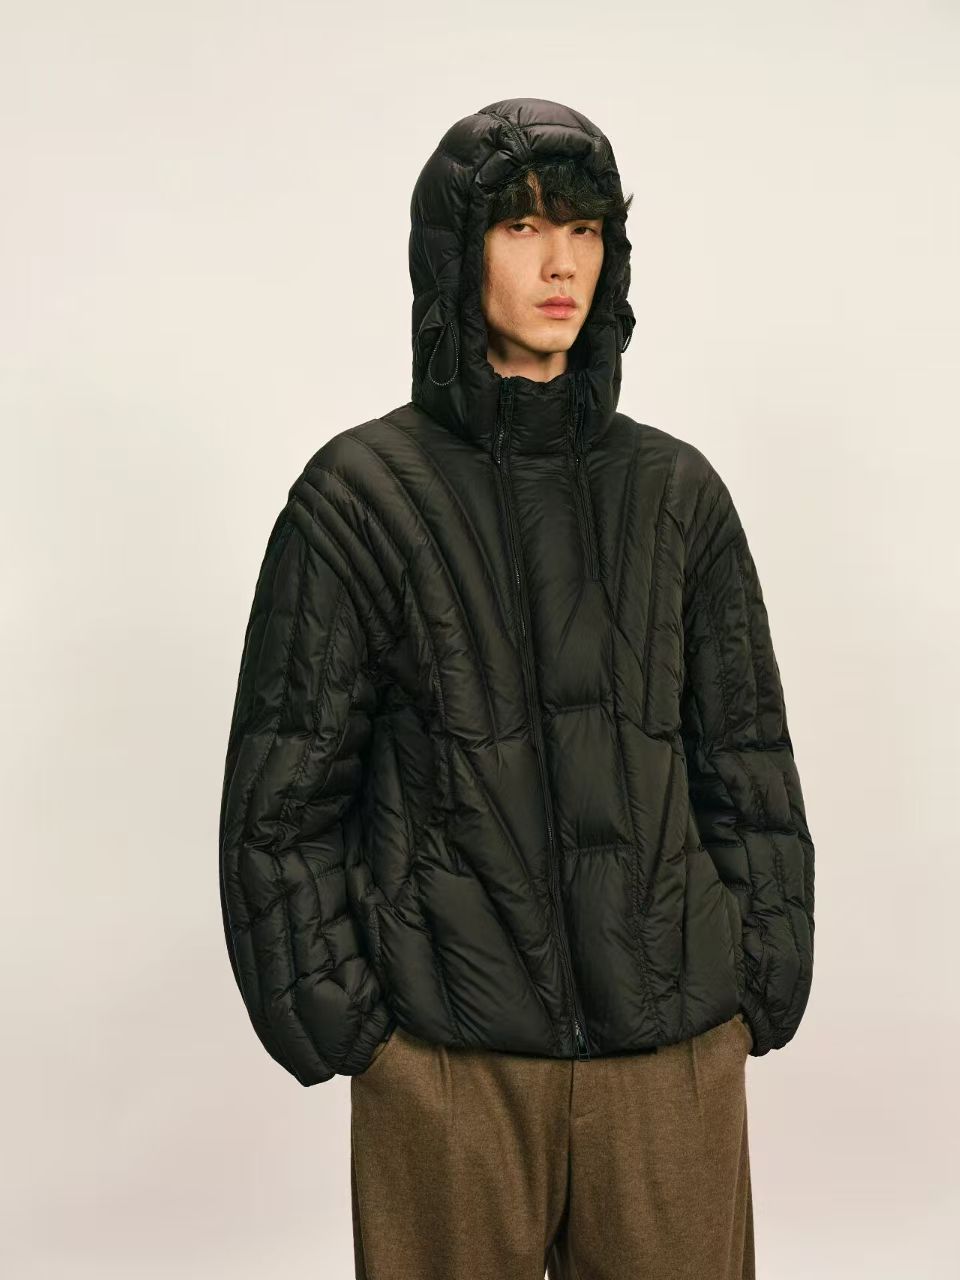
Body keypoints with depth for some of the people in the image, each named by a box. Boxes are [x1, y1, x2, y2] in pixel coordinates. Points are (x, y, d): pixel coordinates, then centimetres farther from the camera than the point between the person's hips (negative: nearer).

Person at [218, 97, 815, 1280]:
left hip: (675, 1048, 3)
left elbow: (749, 768, 9)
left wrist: (759, 997, 4)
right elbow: (282, 793, -1)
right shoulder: (359, 495, -2)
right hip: (445, 1054, -2)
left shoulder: (675, 492, 6)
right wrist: (342, 1027, -4)